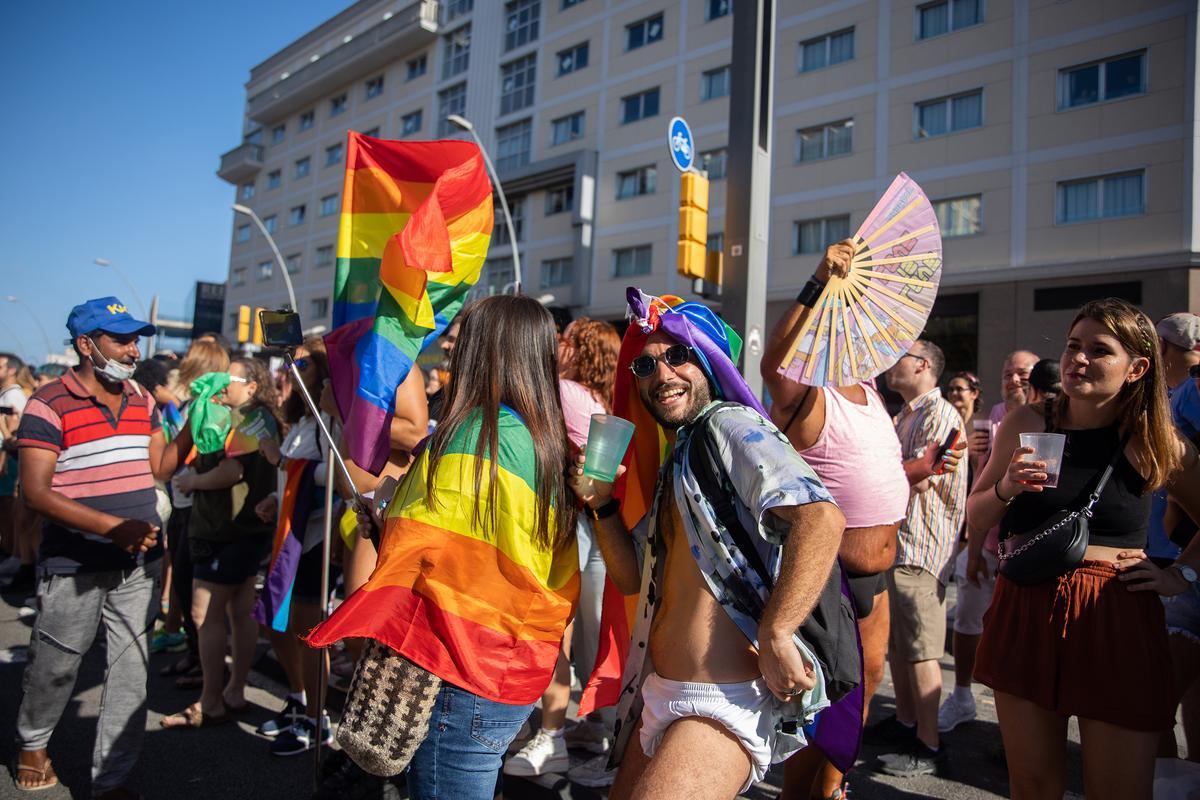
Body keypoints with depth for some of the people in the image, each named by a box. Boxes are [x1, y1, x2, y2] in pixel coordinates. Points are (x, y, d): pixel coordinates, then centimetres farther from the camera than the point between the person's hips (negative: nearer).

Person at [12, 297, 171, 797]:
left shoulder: (143, 402, 8)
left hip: (139, 564, 4)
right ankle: (32, 742, 45)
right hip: (73, 567, -4)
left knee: (131, 671, 6)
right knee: (56, 664, 15)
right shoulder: (49, 405, -11)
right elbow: (35, 492, -16)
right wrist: (112, 526, -26)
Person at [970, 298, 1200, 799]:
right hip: (1025, 612, 1)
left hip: (1117, 621, -1)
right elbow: (976, 519, 5)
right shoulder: (1027, 425, 1)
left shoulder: (1155, 444, 1)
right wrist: (1005, 488, -13)